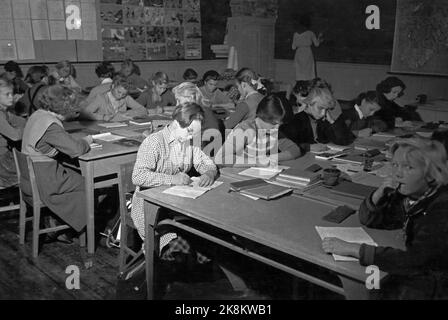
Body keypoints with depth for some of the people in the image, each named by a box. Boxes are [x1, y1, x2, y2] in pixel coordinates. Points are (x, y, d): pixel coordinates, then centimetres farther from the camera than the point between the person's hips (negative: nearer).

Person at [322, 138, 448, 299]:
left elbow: (413, 261, -32)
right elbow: (368, 220, 7)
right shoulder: (407, 194, -3)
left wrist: (353, 249, -31)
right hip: (413, 276, 6)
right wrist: (379, 194, -14)